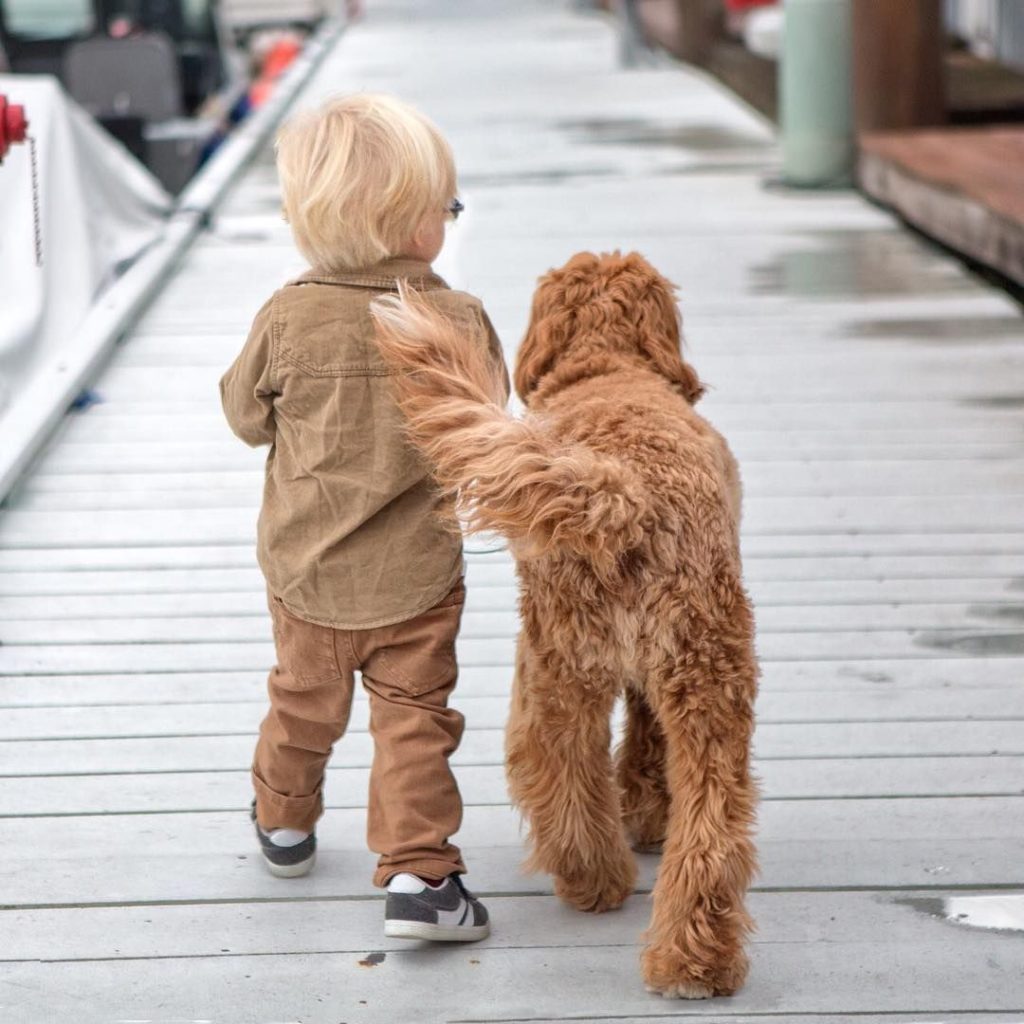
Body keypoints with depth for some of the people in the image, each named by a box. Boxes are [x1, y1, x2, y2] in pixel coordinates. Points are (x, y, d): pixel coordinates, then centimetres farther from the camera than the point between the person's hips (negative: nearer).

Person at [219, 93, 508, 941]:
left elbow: (246, 414, -1)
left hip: (305, 569, 2)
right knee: (414, 718, 7)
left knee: (303, 701, 22)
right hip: (417, 576, -2)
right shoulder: (462, 321, -16)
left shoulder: (287, 319, -15)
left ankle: (283, 823, 44)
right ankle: (418, 872, 0)